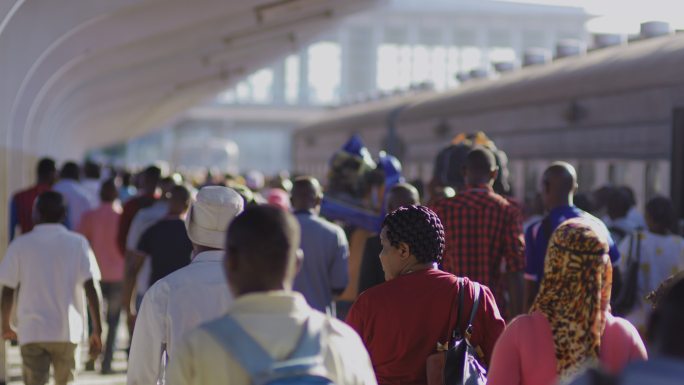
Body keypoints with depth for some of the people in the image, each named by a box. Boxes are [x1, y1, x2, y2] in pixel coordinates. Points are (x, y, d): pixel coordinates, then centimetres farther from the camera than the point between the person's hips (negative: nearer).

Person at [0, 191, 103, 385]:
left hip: (32, 332, -1)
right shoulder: (78, 243, 0)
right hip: (67, 331, 1)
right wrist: (97, 329, -2)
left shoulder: (20, 245, 0)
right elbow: (91, 288, -7)